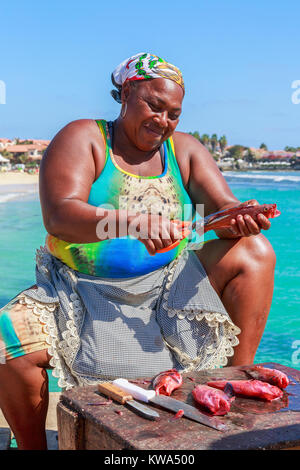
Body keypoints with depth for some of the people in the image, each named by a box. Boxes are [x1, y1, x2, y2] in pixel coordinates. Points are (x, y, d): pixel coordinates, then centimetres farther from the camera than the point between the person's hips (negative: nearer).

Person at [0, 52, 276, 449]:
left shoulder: (184, 149, 6)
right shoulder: (83, 138, -6)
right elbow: (58, 217, -22)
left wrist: (241, 218, -28)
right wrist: (130, 223, -40)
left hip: (168, 284, 3)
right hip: (84, 293, -3)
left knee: (254, 253, -12)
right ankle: (32, 446, 1)